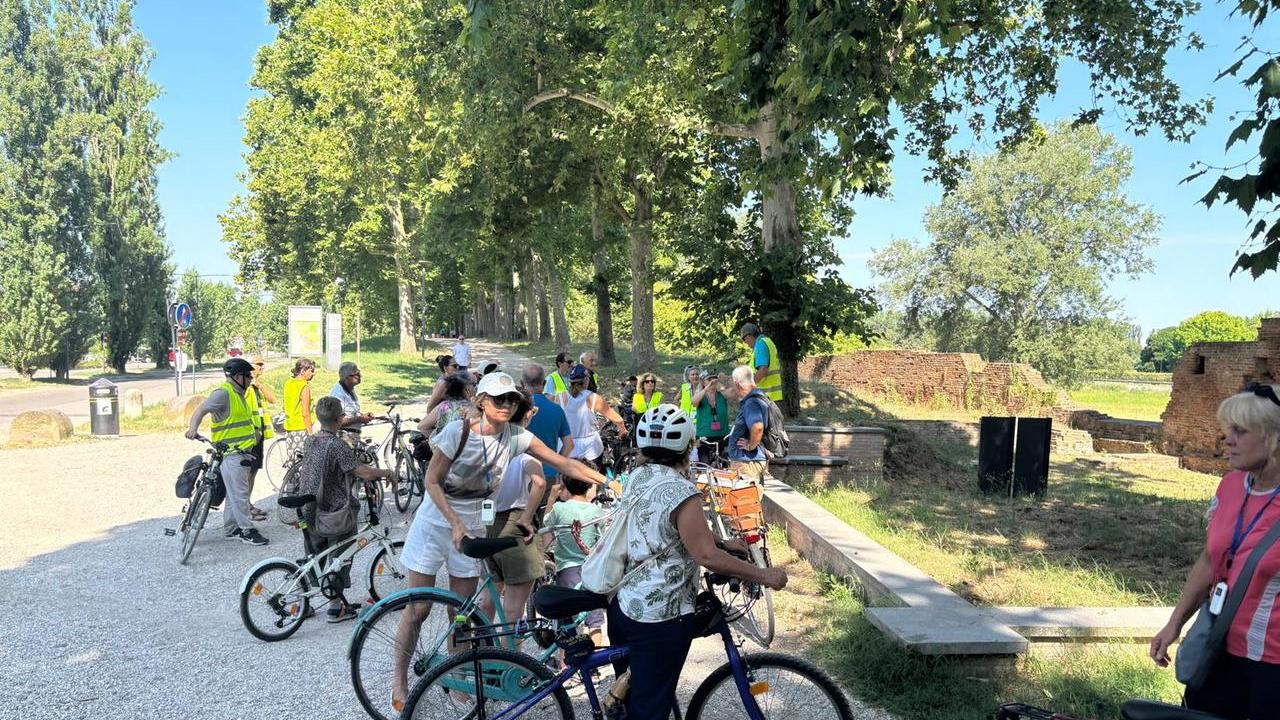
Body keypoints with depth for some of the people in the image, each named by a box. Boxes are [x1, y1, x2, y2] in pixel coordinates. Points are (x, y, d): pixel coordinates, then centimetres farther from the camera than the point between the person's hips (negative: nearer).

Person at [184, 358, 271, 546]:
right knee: (239, 494, -6)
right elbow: (201, 410, -24)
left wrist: (256, 432, 29)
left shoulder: (239, 394, 17)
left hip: (243, 452, 10)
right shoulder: (223, 393, -13)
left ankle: (230, 529, 23)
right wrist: (193, 427, -40)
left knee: (235, 493, 15)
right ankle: (247, 531, -1)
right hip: (231, 453, -10)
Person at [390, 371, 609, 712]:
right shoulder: (458, 431, -20)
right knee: (418, 609, 3)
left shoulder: (516, 437, -9)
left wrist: (609, 481, -16)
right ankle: (399, 680, 23)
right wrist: (456, 523, -24)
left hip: (471, 527, 3)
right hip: (436, 523, -3)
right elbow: (432, 482, -15)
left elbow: (564, 464, -9)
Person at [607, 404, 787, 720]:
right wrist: (764, 575, -15)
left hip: (622, 603, 8)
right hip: (660, 616, -8)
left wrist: (725, 542, 19)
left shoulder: (637, 477, 5)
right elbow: (708, 556, -24)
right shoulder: (681, 490, -21)